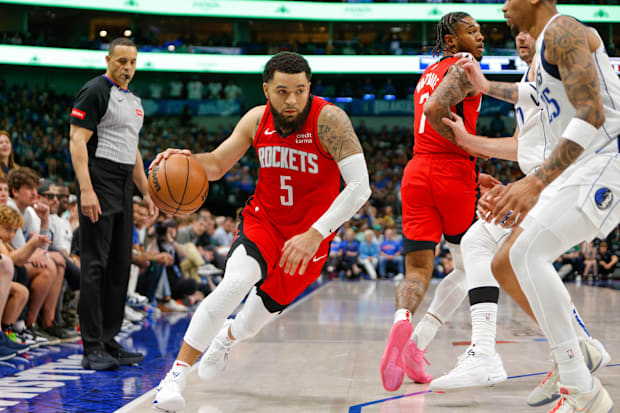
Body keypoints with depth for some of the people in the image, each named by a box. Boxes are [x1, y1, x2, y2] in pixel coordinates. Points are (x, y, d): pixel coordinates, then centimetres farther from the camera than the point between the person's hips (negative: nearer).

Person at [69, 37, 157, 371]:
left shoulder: (134, 100, 19)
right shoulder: (95, 91, -8)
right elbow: (77, 141, -15)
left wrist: (146, 191, 21)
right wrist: (86, 190, -24)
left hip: (124, 186, 9)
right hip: (99, 183, -9)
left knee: (120, 265, 9)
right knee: (95, 264, -8)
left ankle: (108, 341, 16)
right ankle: (92, 349, -7)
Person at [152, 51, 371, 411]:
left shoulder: (328, 119, -25)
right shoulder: (257, 120, -10)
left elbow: (360, 186, -30)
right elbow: (217, 164, 4)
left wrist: (314, 235, -36)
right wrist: (186, 160, -20)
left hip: (309, 234, -1)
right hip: (263, 220, 1)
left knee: (262, 313, 14)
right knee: (237, 281, -29)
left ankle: (229, 335, 54)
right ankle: (177, 375, -24)